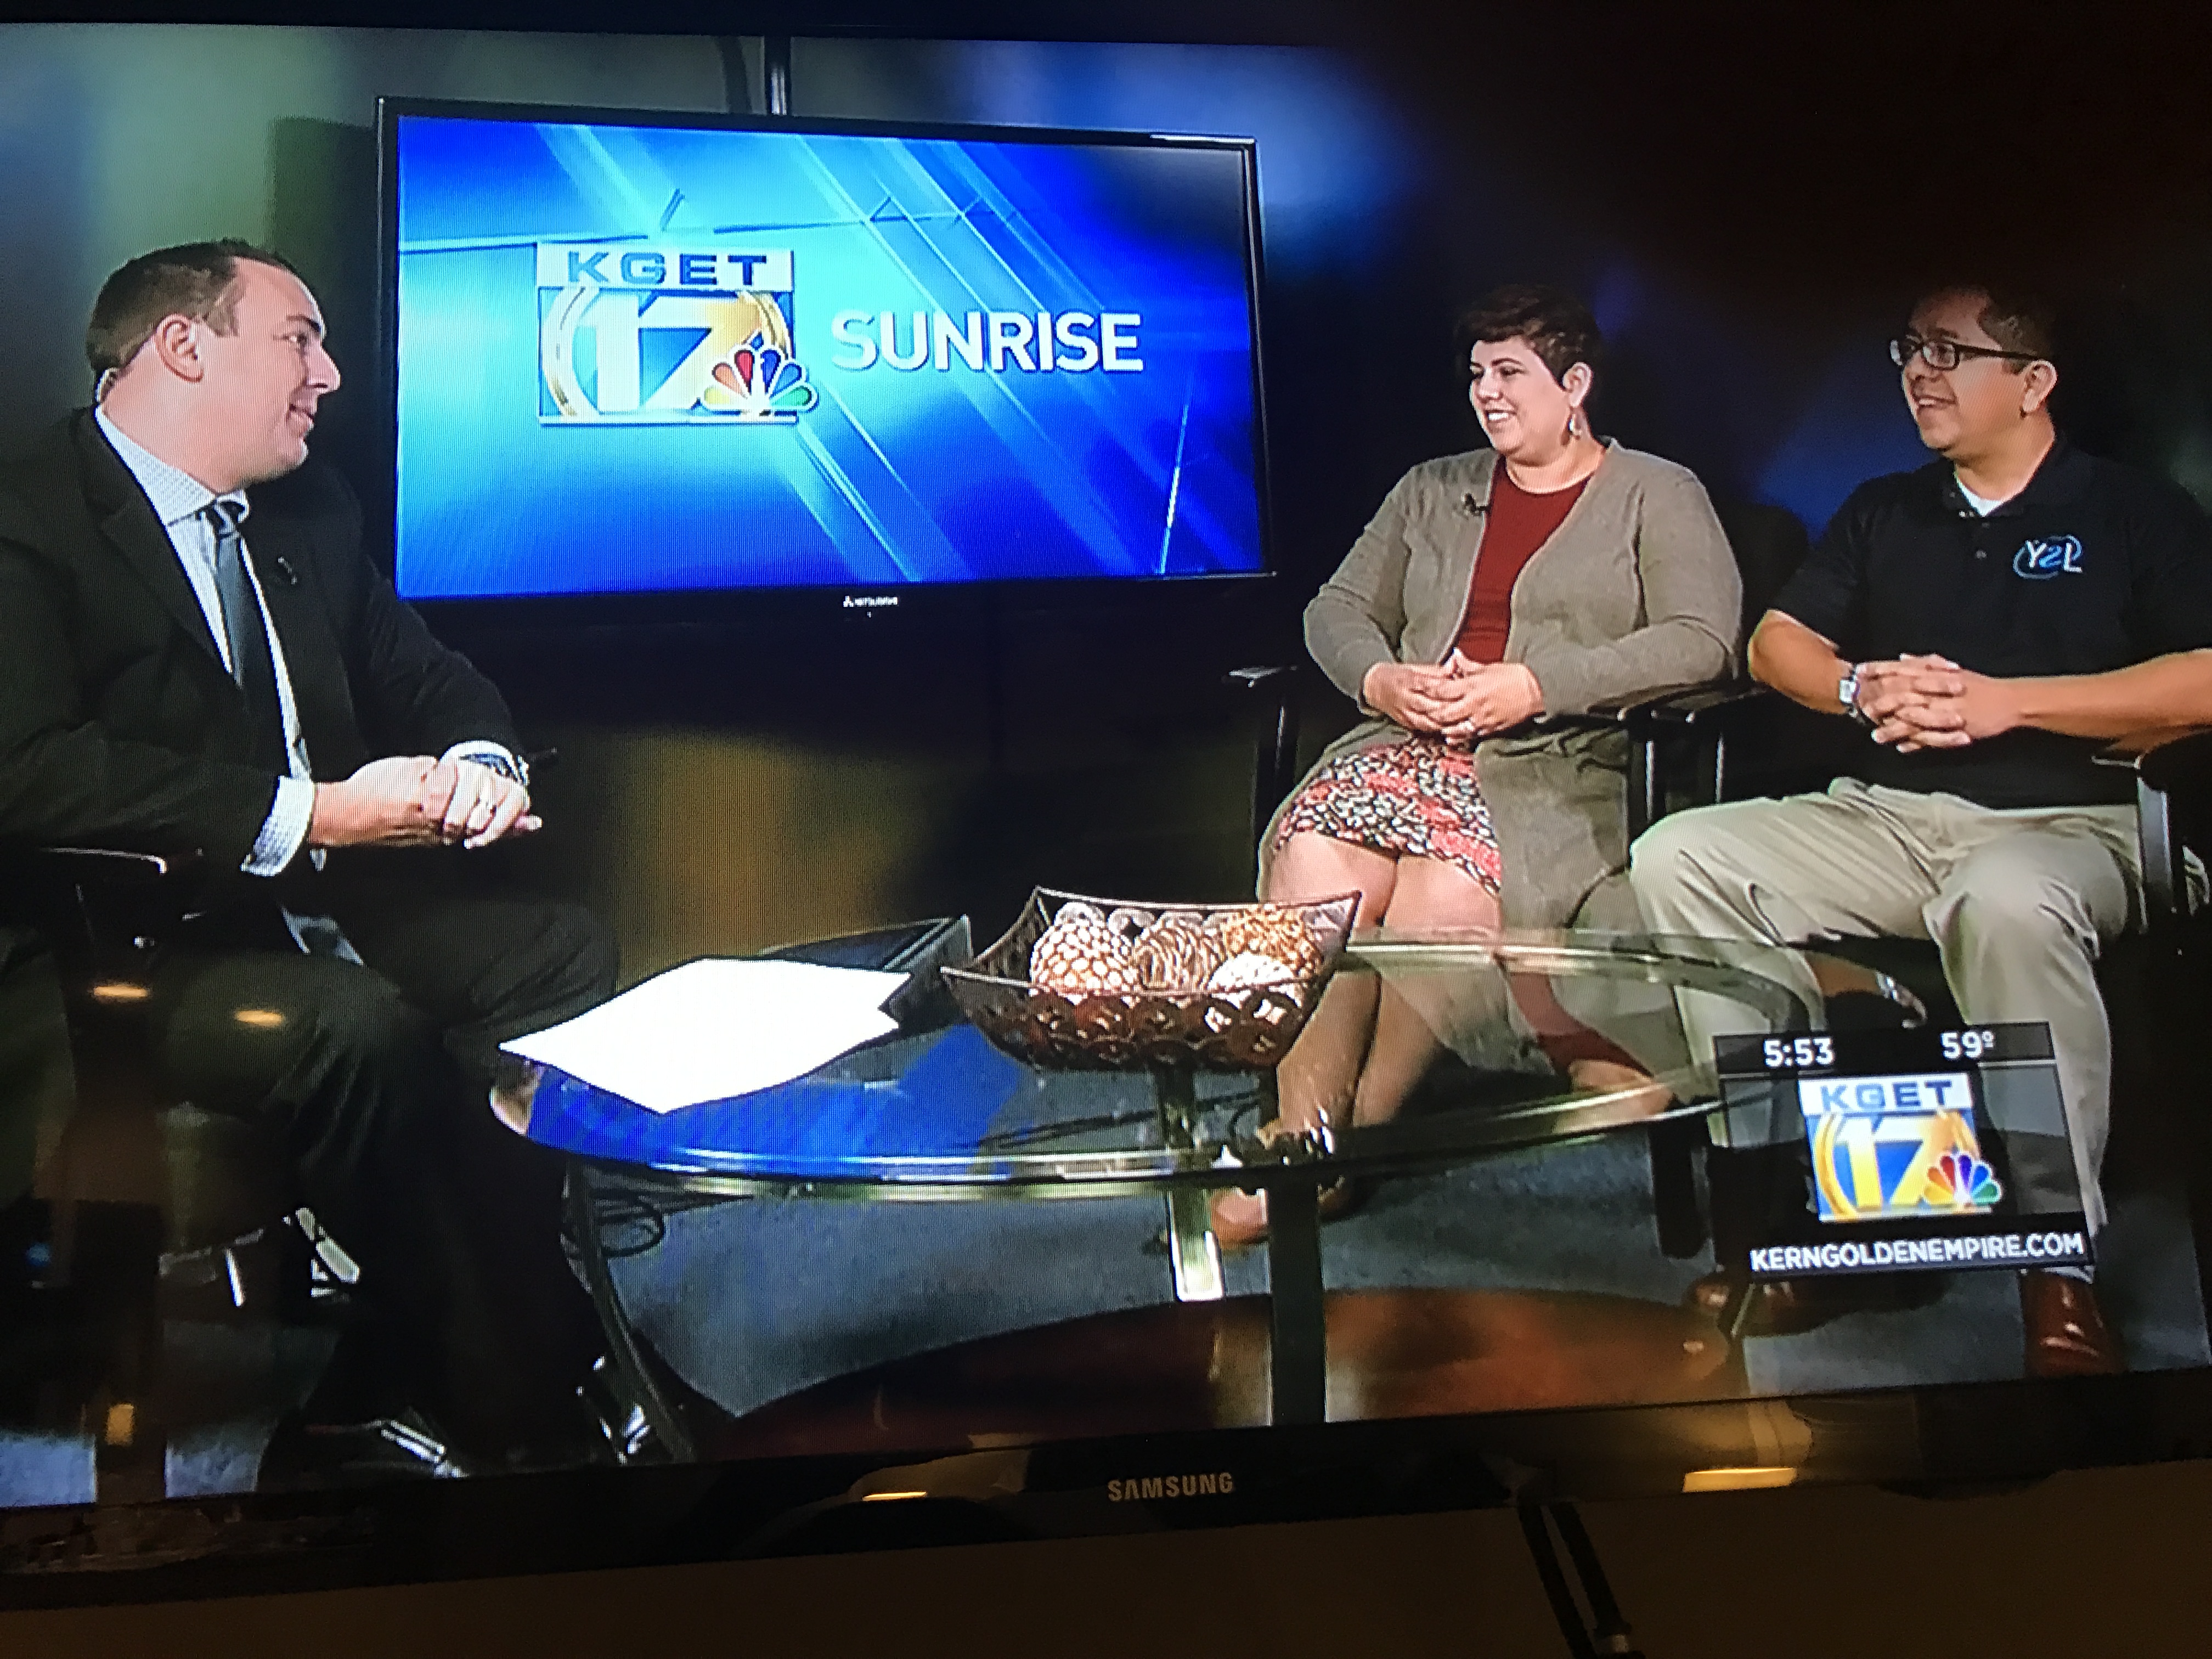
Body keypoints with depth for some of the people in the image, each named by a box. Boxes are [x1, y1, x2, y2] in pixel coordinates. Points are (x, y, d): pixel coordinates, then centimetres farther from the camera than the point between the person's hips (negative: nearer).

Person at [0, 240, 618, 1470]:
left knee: (570, 955, -18)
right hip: (136, 947, -7)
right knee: (365, 1027, -34)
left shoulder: (308, 509, 17)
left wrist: (480, 760, -3)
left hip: (336, 898, 7)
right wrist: (310, 813, -25)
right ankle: (501, 1412, -18)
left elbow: (423, 674, 23)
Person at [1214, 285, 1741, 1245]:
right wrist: (1381, 681, -3)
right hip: (1410, 746, 4)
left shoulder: (1659, 496, 12)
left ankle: (1351, 1131, -23)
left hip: (1564, 762, -4)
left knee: (1450, 884, -36)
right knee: (1314, 857, -30)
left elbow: (1701, 641, -4)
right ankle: (1299, 1139, -31)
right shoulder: (1432, 492, 26)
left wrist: (1533, 685, -13)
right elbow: (1337, 611, 21)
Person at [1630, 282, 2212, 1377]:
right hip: (1884, 819, 5)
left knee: (2008, 905, -42)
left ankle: (2061, 1269, -31)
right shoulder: (1883, 512, 21)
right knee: (1677, 857, -20)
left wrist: (2003, 701, -13)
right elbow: (1777, 641, 19)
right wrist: (1865, 688, -3)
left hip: (2063, 823, -5)